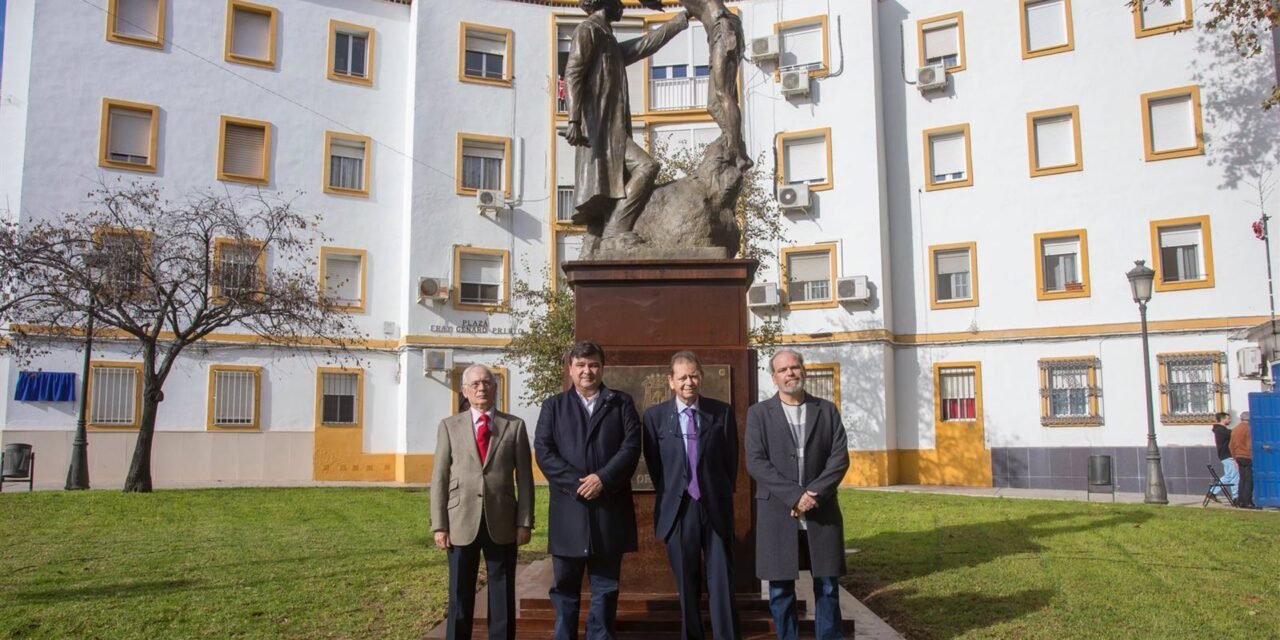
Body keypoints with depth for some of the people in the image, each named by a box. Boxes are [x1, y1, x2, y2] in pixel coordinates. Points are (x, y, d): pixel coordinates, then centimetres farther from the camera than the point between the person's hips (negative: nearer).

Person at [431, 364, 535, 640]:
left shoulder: (515, 426, 5)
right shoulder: (450, 426, 6)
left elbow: (524, 478, 3)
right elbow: (439, 478, 3)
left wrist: (525, 522, -3)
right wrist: (439, 525, -4)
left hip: (502, 523, 0)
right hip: (461, 523, 0)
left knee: (503, 596, 7)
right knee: (460, 597, 8)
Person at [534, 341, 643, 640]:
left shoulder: (621, 403, 10)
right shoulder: (553, 406, 11)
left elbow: (631, 447, -2)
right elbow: (543, 451, -1)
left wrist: (603, 478, -15)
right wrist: (576, 483, -13)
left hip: (610, 508, 0)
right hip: (568, 509, 0)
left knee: (606, 586, 6)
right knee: (565, 585, 7)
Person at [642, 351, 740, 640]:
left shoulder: (722, 412, 2)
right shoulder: (655, 416, 1)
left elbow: (731, 459, 6)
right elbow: (653, 465, 5)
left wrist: (720, 495, 4)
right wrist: (670, 497, 4)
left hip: (716, 509, 0)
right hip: (678, 510, 0)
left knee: (722, 584, 4)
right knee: (687, 588, 9)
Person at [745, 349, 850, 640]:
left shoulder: (827, 410, 8)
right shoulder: (759, 413, 3)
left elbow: (840, 458, 0)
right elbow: (755, 462, -7)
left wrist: (814, 494, -13)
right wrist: (794, 495, -16)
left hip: (822, 512, 1)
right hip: (778, 513, -1)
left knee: (827, 587, 6)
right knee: (780, 590, 4)